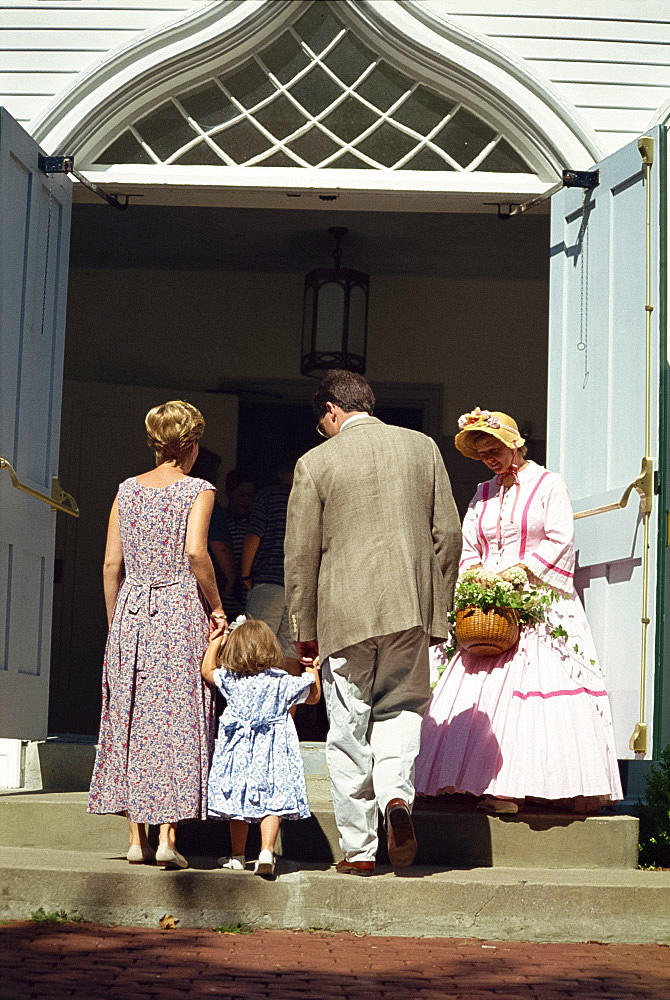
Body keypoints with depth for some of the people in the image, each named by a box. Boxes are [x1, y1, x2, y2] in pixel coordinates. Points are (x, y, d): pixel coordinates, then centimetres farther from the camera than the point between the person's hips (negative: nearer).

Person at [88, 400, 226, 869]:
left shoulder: (127, 490, 9)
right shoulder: (198, 490, -3)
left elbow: (112, 564, 7)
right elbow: (196, 552, -17)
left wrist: (116, 621, 16)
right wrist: (215, 605, -6)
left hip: (131, 610, 4)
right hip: (181, 608, -4)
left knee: (132, 719, 9)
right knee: (177, 718, -1)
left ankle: (137, 837, 10)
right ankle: (167, 834, -6)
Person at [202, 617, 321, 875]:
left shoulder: (230, 680, -2)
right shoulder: (284, 683, -5)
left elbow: (207, 671, 18)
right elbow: (313, 697, 9)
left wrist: (215, 642, 27)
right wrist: (313, 673, 24)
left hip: (239, 751, 2)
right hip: (271, 753, -2)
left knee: (238, 801, 11)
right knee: (271, 803, -2)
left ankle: (237, 856, 21)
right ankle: (266, 851, -18)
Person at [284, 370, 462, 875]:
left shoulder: (316, 462, -2)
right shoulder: (422, 447, 6)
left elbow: (301, 556, 0)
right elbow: (448, 534, 6)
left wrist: (304, 629, 8)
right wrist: (438, 604, 15)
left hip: (345, 615, -2)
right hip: (410, 607, 2)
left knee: (349, 733, 8)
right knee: (399, 708, 15)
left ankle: (358, 847, 11)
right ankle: (396, 792, -12)